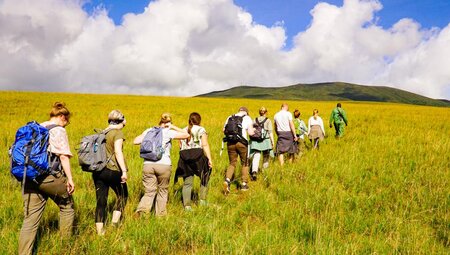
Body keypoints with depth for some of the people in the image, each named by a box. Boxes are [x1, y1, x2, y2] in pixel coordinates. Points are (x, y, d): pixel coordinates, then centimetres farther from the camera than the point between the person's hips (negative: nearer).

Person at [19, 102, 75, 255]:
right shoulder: (59, 130, -4)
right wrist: (70, 178, -11)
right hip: (50, 177, -6)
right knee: (67, 206, 17)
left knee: (30, 219, 6)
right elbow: (63, 156, -12)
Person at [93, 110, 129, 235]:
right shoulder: (118, 132, -7)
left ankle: (100, 231, 10)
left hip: (97, 171, 6)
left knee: (101, 202, 9)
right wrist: (124, 171, -21)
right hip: (112, 170, -6)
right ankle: (115, 222, 4)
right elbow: (118, 152, -18)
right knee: (122, 195, 16)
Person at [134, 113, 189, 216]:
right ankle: (160, 214, 22)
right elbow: (186, 135, 4)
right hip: (164, 165, -2)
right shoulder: (168, 132, 2)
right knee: (163, 191, 16)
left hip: (148, 165, 3)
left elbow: (136, 141, 7)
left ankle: (141, 211, -18)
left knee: (149, 192, 5)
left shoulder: (149, 131, 12)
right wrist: (172, 127, 9)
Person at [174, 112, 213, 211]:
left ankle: (187, 205, 3)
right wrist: (209, 159, -7)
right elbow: (205, 145, -5)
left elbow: (180, 146, 14)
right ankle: (202, 200, 13)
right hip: (198, 156, -4)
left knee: (187, 183, 5)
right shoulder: (201, 130, 4)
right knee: (204, 178, 16)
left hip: (184, 157, 4)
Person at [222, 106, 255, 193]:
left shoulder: (230, 118, 12)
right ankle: (244, 184, 18)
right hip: (241, 143, -3)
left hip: (230, 143, 3)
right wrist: (253, 130, 17)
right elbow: (250, 133, -3)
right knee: (245, 163, 15)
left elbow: (224, 130, 10)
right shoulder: (247, 118, 1)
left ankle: (227, 180, -9)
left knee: (232, 163, 14)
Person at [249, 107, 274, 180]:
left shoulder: (255, 120, 9)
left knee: (256, 157, -6)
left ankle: (254, 171, -26)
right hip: (265, 141, -2)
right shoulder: (268, 121, 0)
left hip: (255, 141, 2)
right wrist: (272, 141, -2)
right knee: (265, 157, 17)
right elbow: (270, 132, -6)